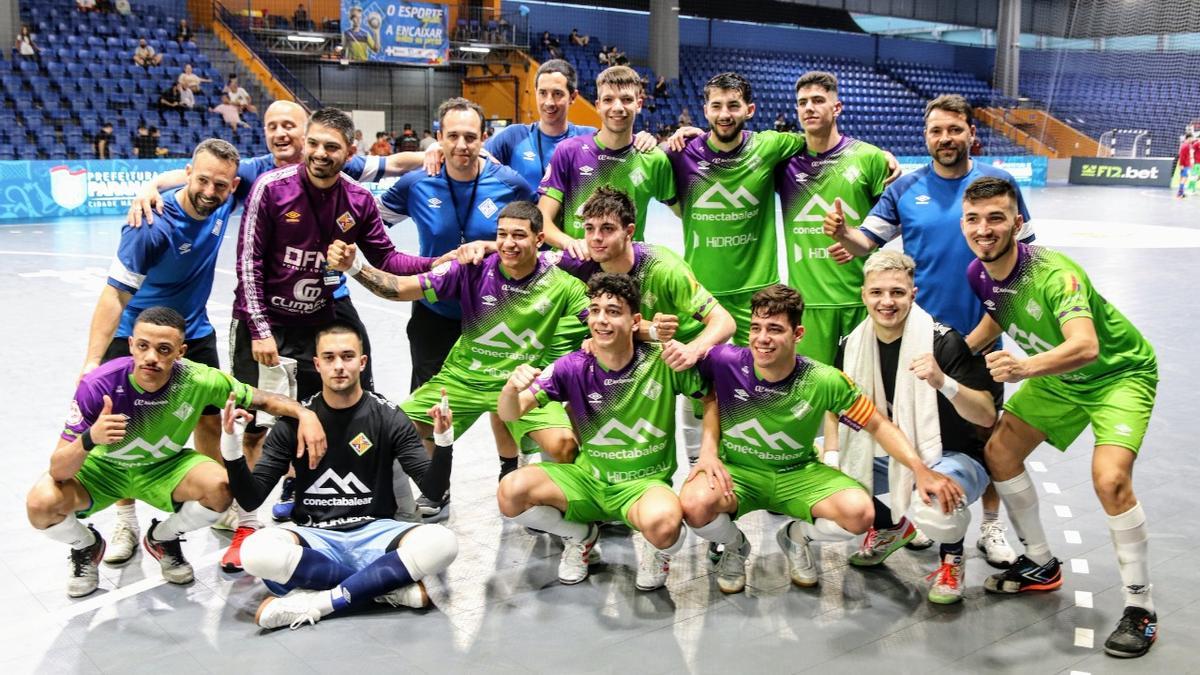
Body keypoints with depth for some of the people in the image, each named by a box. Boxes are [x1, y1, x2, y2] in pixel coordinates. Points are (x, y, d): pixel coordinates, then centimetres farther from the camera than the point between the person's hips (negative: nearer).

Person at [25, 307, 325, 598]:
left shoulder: (198, 380, -28)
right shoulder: (97, 386, -32)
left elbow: (261, 398, -14)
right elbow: (58, 471, -31)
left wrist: (305, 413, -34)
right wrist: (90, 439, -53)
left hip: (164, 466, 1)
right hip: (102, 468, -1)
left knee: (220, 488, -26)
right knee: (41, 504, -28)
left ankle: (162, 539, 8)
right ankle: (86, 547, 10)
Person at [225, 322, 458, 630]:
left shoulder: (388, 417, 1)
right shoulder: (294, 421, 2)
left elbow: (433, 487, -3)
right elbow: (250, 499, 0)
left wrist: (443, 438, -21)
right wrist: (231, 444, -15)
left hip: (373, 534, 0)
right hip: (313, 537, 0)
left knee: (441, 543, -30)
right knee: (257, 551, -33)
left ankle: (319, 601, -24)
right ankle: (391, 587, -22)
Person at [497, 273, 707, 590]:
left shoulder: (662, 362, -14)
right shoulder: (573, 367, -9)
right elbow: (510, 414, -11)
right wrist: (511, 388, -33)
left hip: (645, 482, -3)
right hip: (587, 478, 3)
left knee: (662, 524, -38)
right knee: (511, 491, -22)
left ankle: (658, 552, 3)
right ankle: (581, 536, 9)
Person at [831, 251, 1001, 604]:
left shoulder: (942, 341, -20)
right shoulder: (853, 344, -5)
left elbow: (987, 417, -25)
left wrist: (942, 382, -42)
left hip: (954, 456, -6)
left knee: (934, 512, -38)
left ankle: (951, 559, 2)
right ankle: (892, 528, 19)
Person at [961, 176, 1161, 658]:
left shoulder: (1054, 273, -35)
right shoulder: (978, 274, -13)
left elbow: (1086, 346, -52)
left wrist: (1026, 368, -68)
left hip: (1119, 372, -8)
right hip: (1057, 376, 8)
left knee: (1110, 479, -26)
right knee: (1000, 452, 6)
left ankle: (1140, 608, -8)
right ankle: (1040, 565, 25)